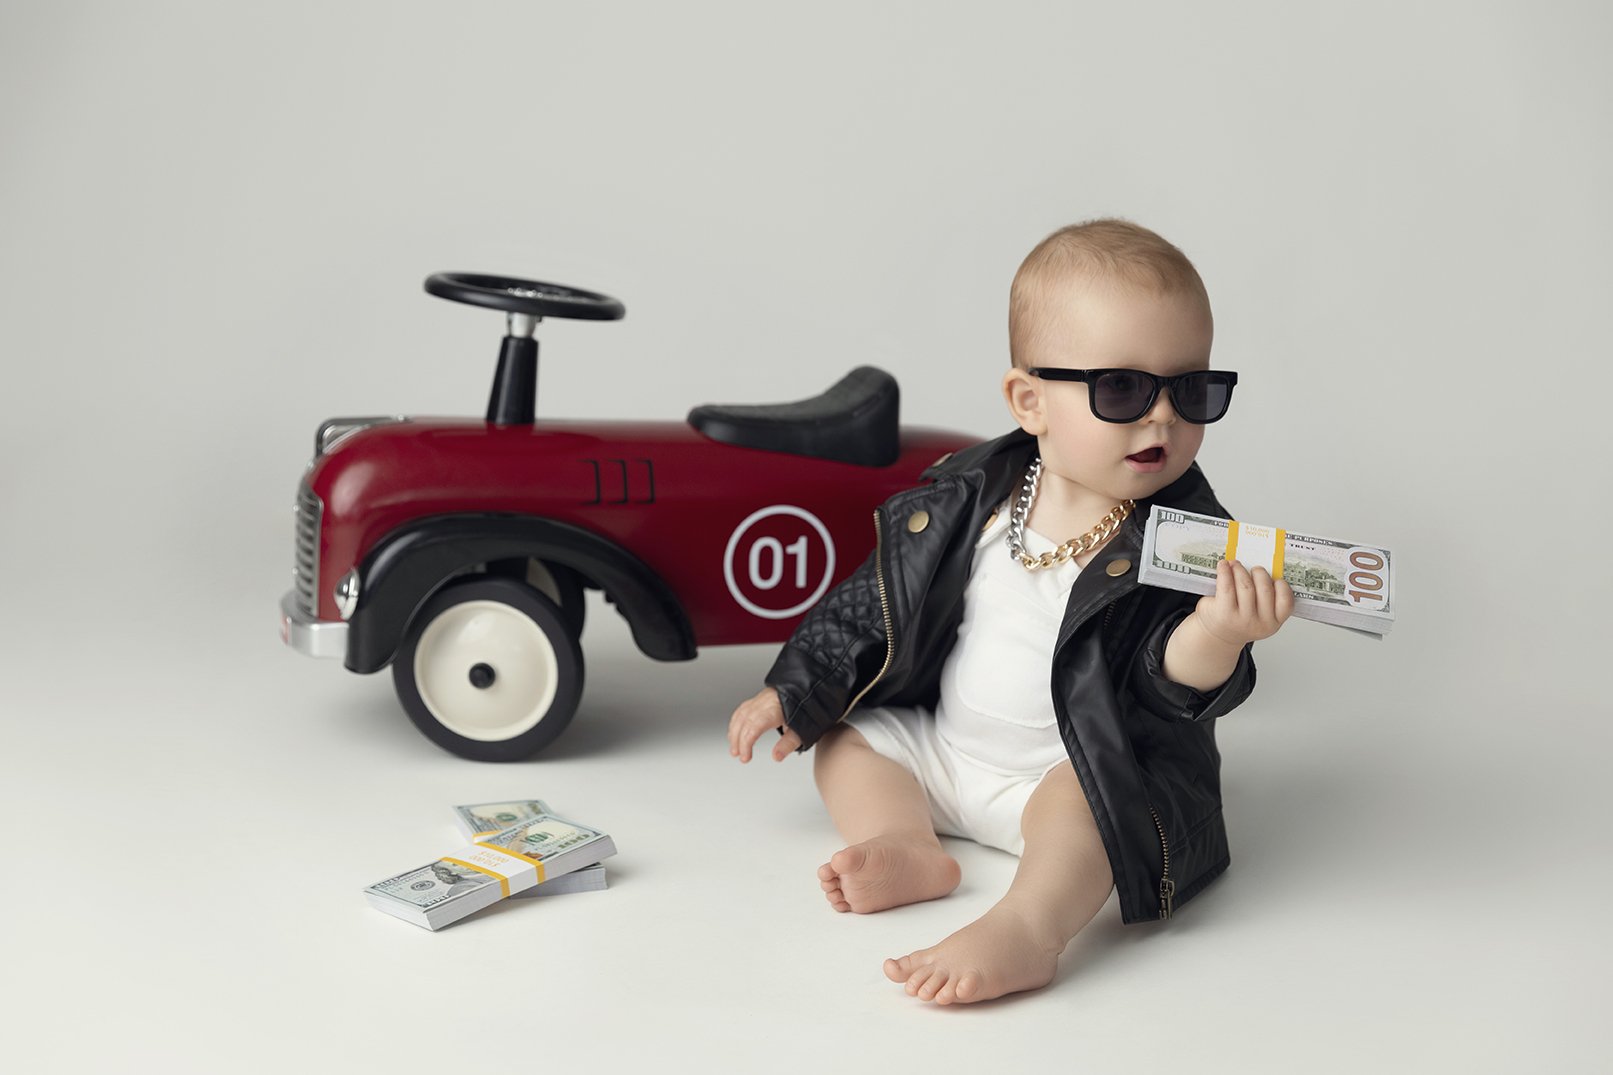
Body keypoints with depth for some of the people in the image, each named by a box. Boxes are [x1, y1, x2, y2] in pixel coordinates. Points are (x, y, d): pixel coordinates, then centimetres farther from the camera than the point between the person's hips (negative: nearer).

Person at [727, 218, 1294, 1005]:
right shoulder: (969, 499, -2)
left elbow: (1171, 688, -19)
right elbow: (880, 602, 7)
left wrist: (1217, 635, -42)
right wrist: (794, 691, 6)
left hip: (1091, 770, -6)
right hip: (942, 748, 6)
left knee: (1079, 797, -34)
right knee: (845, 733, 3)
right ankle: (908, 848, -20)